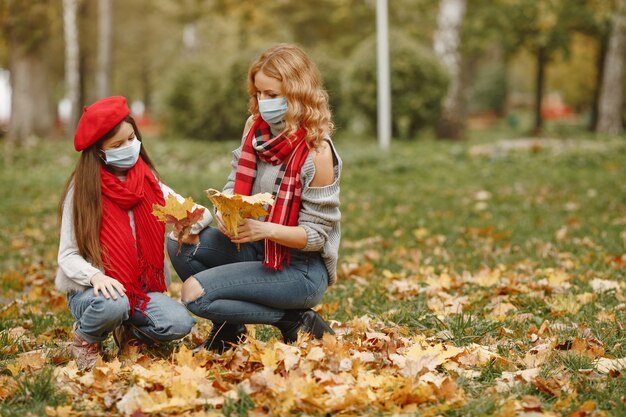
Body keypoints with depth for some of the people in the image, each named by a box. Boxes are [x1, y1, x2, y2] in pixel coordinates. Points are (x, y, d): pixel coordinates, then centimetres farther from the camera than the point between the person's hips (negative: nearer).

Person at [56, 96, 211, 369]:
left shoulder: (149, 184, 6)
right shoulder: (82, 190, -6)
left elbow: (202, 215, -1)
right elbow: (67, 256, -9)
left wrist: (192, 224, -26)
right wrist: (96, 276, -30)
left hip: (141, 289, 3)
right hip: (90, 291, -3)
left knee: (180, 323, -25)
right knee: (113, 305, -38)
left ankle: (131, 332, 8)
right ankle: (86, 338, -2)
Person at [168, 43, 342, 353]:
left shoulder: (317, 152, -19)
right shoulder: (256, 129, 2)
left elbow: (315, 234, -17)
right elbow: (234, 186, 7)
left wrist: (265, 229, -32)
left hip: (300, 267, -8)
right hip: (256, 247, 8)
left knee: (195, 293, -19)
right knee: (181, 243, -10)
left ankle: (295, 321, -3)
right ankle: (228, 328, 7)